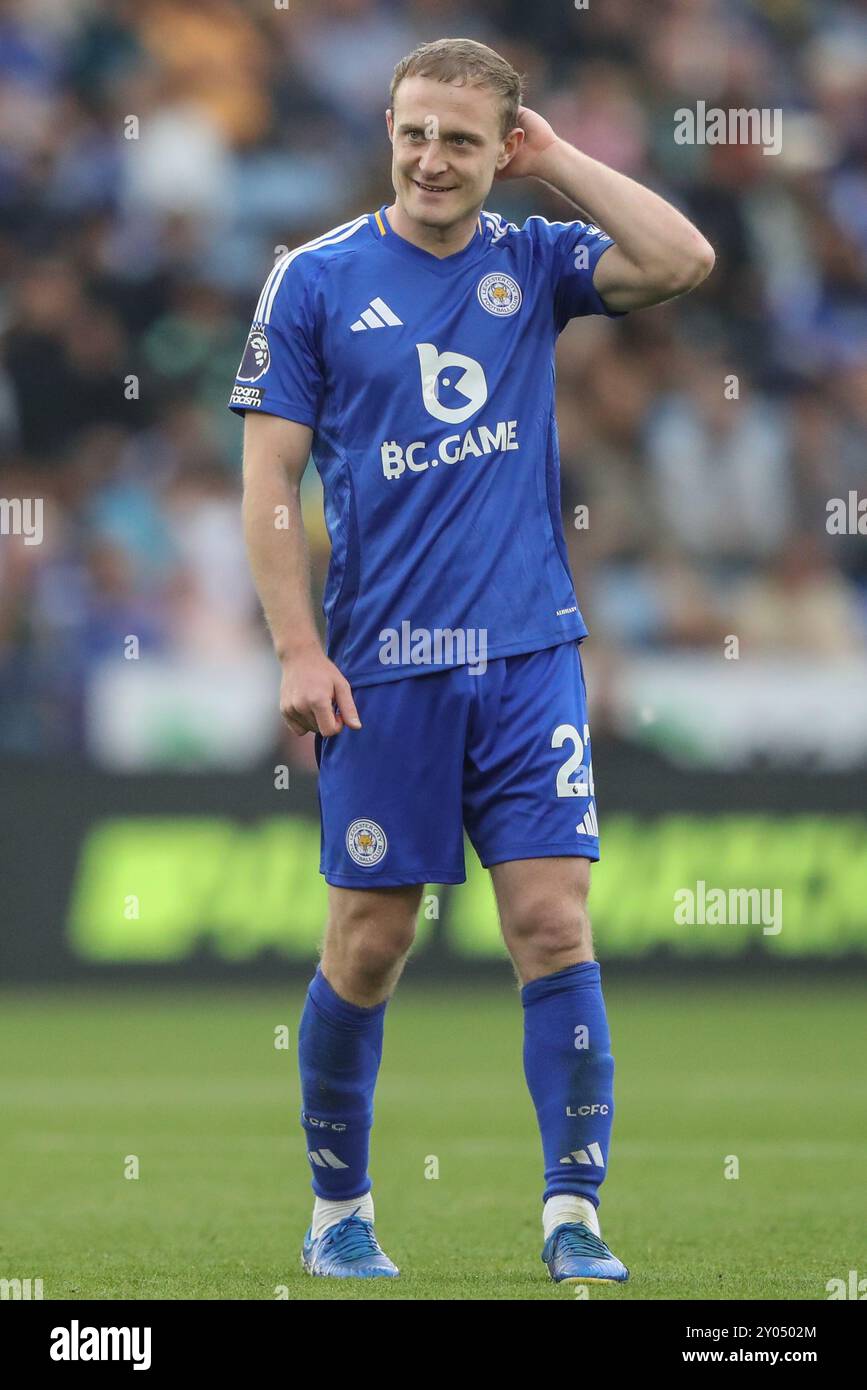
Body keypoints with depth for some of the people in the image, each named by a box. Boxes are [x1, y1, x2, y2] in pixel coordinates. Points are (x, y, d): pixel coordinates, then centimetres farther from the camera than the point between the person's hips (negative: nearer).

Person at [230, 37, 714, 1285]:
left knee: (554, 922, -6)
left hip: (528, 656, 2)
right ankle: (338, 1211, 18)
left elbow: (683, 262, -10)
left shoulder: (533, 262, 6)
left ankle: (574, 1216, -4)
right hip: (384, 667, -1)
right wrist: (300, 653, -8)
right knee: (370, 943, 4)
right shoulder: (316, 280, 0)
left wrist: (558, 158, -5)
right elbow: (270, 482, -1)